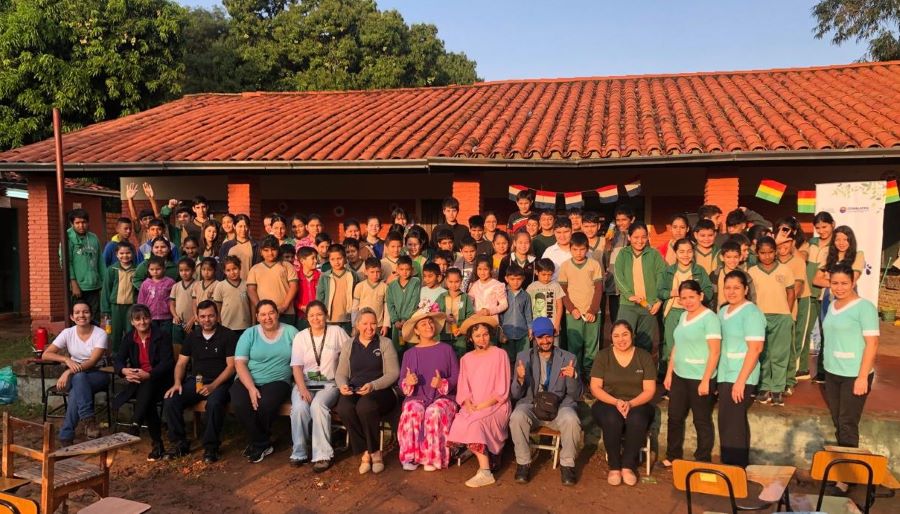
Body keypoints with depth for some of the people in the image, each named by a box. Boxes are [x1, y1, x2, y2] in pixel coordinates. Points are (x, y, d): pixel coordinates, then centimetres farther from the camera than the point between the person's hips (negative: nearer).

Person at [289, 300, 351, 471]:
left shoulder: (337, 332, 4)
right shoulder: (300, 337, 8)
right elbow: (296, 366, 0)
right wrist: (303, 389, -16)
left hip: (329, 383, -2)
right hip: (304, 382, 2)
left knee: (318, 405, -33)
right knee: (299, 407, -29)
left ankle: (323, 454, -25)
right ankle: (299, 452, -11)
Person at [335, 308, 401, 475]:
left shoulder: (385, 343, 7)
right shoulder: (348, 345, 18)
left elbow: (393, 373, -2)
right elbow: (340, 373, 15)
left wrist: (373, 386, -18)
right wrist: (343, 385, -9)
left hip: (380, 391, -3)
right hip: (354, 391, 3)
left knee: (365, 406, -37)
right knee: (344, 408, -32)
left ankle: (373, 451, -14)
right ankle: (366, 452, -15)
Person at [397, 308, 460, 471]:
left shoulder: (446, 349, 9)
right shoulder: (409, 354, 14)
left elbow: (457, 377, 3)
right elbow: (401, 384, 9)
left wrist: (443, 383, -16)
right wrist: (407, 382, -14)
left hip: (443, 397, -1)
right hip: (417, 397, 1)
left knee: (434, 412, -35)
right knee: (412, 411, -33)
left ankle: (433, 458, -22)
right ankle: (410, 456, -23)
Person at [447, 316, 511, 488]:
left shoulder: (500, 354, 1)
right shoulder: (466, 359, 16)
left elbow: (502, 390, -5)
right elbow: (463, 389, 9)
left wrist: (482, 406, -14)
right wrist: (469, 405, -12)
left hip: (496, 406, -4)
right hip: (472, 408, 4)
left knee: (474, 423, -32)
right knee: (459, 422, -28)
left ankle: (485, 472, -25)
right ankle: (488, 459, -13)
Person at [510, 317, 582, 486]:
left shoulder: (568, 358, 7)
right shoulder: (523, 356, 8)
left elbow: (576, 396, 4)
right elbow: (515, 395, 4)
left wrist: (573, 377, -17)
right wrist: (520, 379, -18)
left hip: (559, 406, 0)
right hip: (531, 405, 0)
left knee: (571, 420, -32)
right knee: (517, 417, -31)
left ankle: (567, 464, -8)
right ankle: (523, 463, -11)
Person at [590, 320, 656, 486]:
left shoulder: (644, 357, 2)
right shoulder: (603, 356, 2)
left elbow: (649, 390, -2)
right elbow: (595, 388, -3)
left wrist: (630, 404, -20)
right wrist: (616, 402, -18)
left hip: (637, 405, 0)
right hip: (608, 404, 0)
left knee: (637, 421, -34)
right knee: (612, 420, -35)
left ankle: (628, 466, -15)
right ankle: (614, 467, -17)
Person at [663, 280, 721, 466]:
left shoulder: (709, 317, -12)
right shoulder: (683, 316, 10)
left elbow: (715, 351, -17)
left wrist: (705, 380, -20)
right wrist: (669, 373, 12)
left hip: (699, 378, -7)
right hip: (679, 376, 7)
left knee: (702, 421, 6)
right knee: (675, 417, 13)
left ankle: (703, 462, 20)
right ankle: (673, 456, 28)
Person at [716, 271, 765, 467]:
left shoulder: (751, 312, -11)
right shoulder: (723, 311, 12)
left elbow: (755, 348, -18)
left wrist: (741, 380, -21)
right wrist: (718, 372, 13)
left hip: (741, 377, -8)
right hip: (725, 375, 8)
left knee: (732, 424, -6)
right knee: (728, 423, 14)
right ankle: (730, 466, 25)